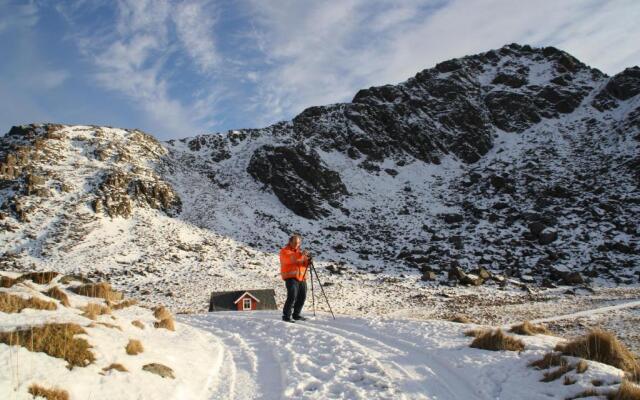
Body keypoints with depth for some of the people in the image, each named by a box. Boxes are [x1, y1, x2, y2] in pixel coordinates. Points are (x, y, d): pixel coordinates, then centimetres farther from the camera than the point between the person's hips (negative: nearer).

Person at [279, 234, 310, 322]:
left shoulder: (299, 251, 19)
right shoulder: (284, 251, -2)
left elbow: (304, 264, 14)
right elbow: (290, 259, -23)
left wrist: (308, 260, -8)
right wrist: (300, 255, -33)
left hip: (301, 278, 7)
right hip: (291, 277, -7)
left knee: (302, 297, 8)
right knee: (292, 296, -18)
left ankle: (296, 315, 22)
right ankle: (286, 316, -11)